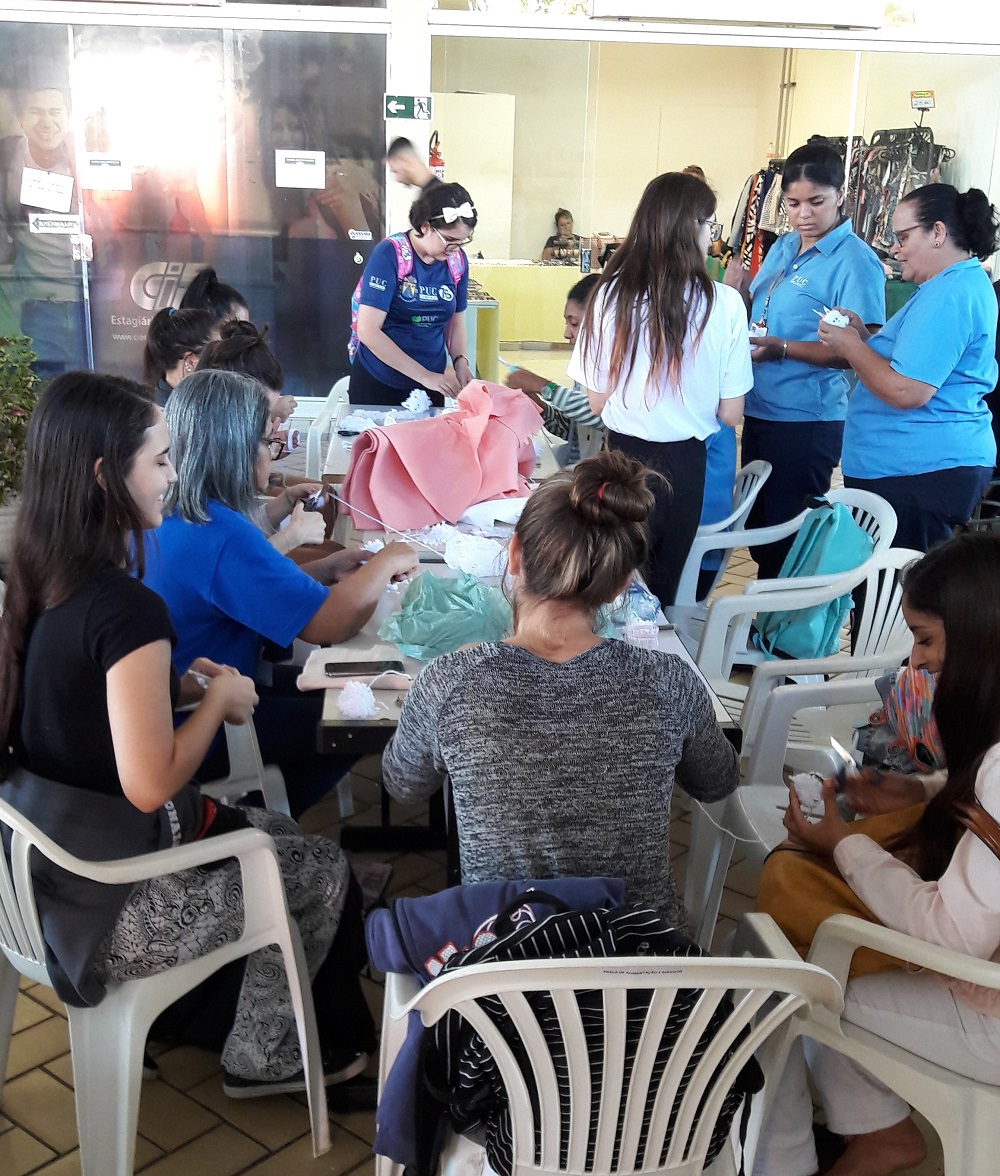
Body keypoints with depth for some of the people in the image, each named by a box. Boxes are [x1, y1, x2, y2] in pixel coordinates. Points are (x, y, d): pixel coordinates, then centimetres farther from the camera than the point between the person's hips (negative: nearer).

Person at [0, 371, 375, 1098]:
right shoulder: (128, 609, -28)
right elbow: (150, 784, -27)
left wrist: (174, 687, 3)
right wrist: (219, 698, -12)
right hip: (110, 906, -8)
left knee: (280, 837, 24)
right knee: (326, 873, 13)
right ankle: (270, 1058, 35)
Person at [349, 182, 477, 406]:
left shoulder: (458, 261, -1)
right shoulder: (389, 254, -16)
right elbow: (368, 331, -21)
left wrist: (460, 362, -9)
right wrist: (423, 375, -23)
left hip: (431, 386, 4)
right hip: (378, 385, -4)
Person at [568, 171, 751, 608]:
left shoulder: (612, 293, -10)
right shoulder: (724, 304, -13)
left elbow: (597, 401, -4)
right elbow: (730, 413, -7)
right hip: (682, 463, 0)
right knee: (661, 585, 19)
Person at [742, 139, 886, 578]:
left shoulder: (856, 261, -14)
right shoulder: (783, 247, 9)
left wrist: (782, 348, -26)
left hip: (807, 421, -8)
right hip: (759, 409, 8)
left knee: (788, 534, 3)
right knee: (758, 525, 18)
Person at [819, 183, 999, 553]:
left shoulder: (948, 295, -17)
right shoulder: (965, 283, 18)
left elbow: (906, 392, -23)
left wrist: (851, 347, -9)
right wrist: (864, 336, 11)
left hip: (918, 473, -11)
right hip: (938, 464, 11)